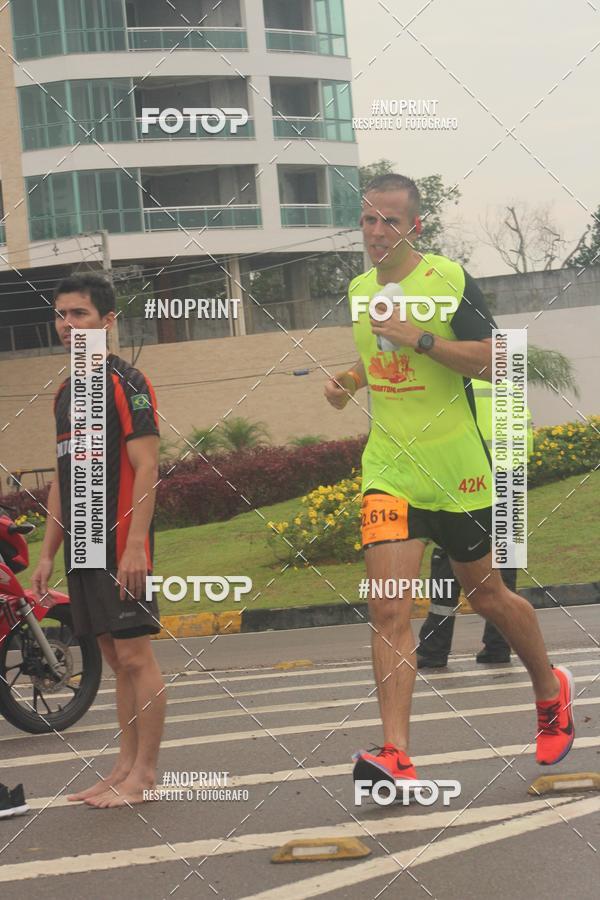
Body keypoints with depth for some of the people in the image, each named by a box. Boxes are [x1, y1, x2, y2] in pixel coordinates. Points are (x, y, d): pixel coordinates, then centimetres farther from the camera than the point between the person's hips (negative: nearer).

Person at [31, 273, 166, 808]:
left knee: (134, 655, -5)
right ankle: (125, 768, 16)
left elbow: (146, 469, -13)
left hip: (120, 542, -8)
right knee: (117, 659, 11)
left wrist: (135, 544, -21)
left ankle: (144, 774, -1)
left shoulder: (125, 383, -7)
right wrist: (49, 552, 18)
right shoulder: (67, 391, 18)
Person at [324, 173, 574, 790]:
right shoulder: (359, 289, 9)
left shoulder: (449, 280, -10)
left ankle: (551, 690, 40)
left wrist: (420, 339, -23)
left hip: (456, 471, -4)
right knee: (387, 609, -12)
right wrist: (349, 381, 8)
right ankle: (395, 757, -18)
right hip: (388, 471, 4)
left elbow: (491, 362, -15)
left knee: (485, 594, 13)